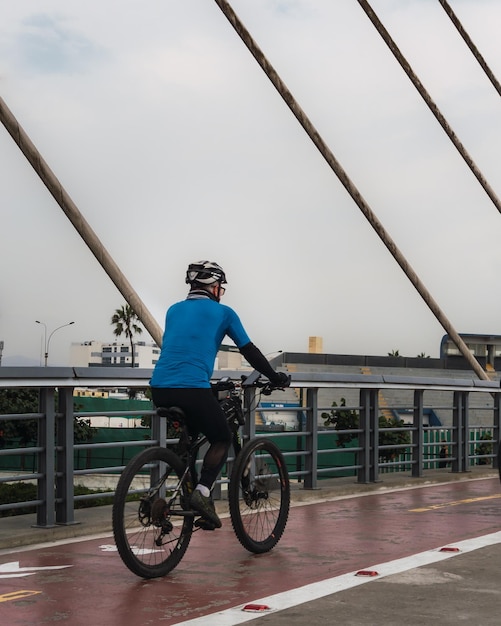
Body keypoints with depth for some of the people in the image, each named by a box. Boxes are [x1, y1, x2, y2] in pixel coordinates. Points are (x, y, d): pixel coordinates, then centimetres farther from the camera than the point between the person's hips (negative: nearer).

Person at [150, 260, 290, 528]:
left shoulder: (174, 310, 23)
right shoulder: (222, 312, 9)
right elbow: (249, 351, 13)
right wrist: (276, 378, 27)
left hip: (159, 388, 6)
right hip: (193, 389, -5)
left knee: (187, 436, 30)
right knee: (222, 439, 14)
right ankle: (202, 493, -6)